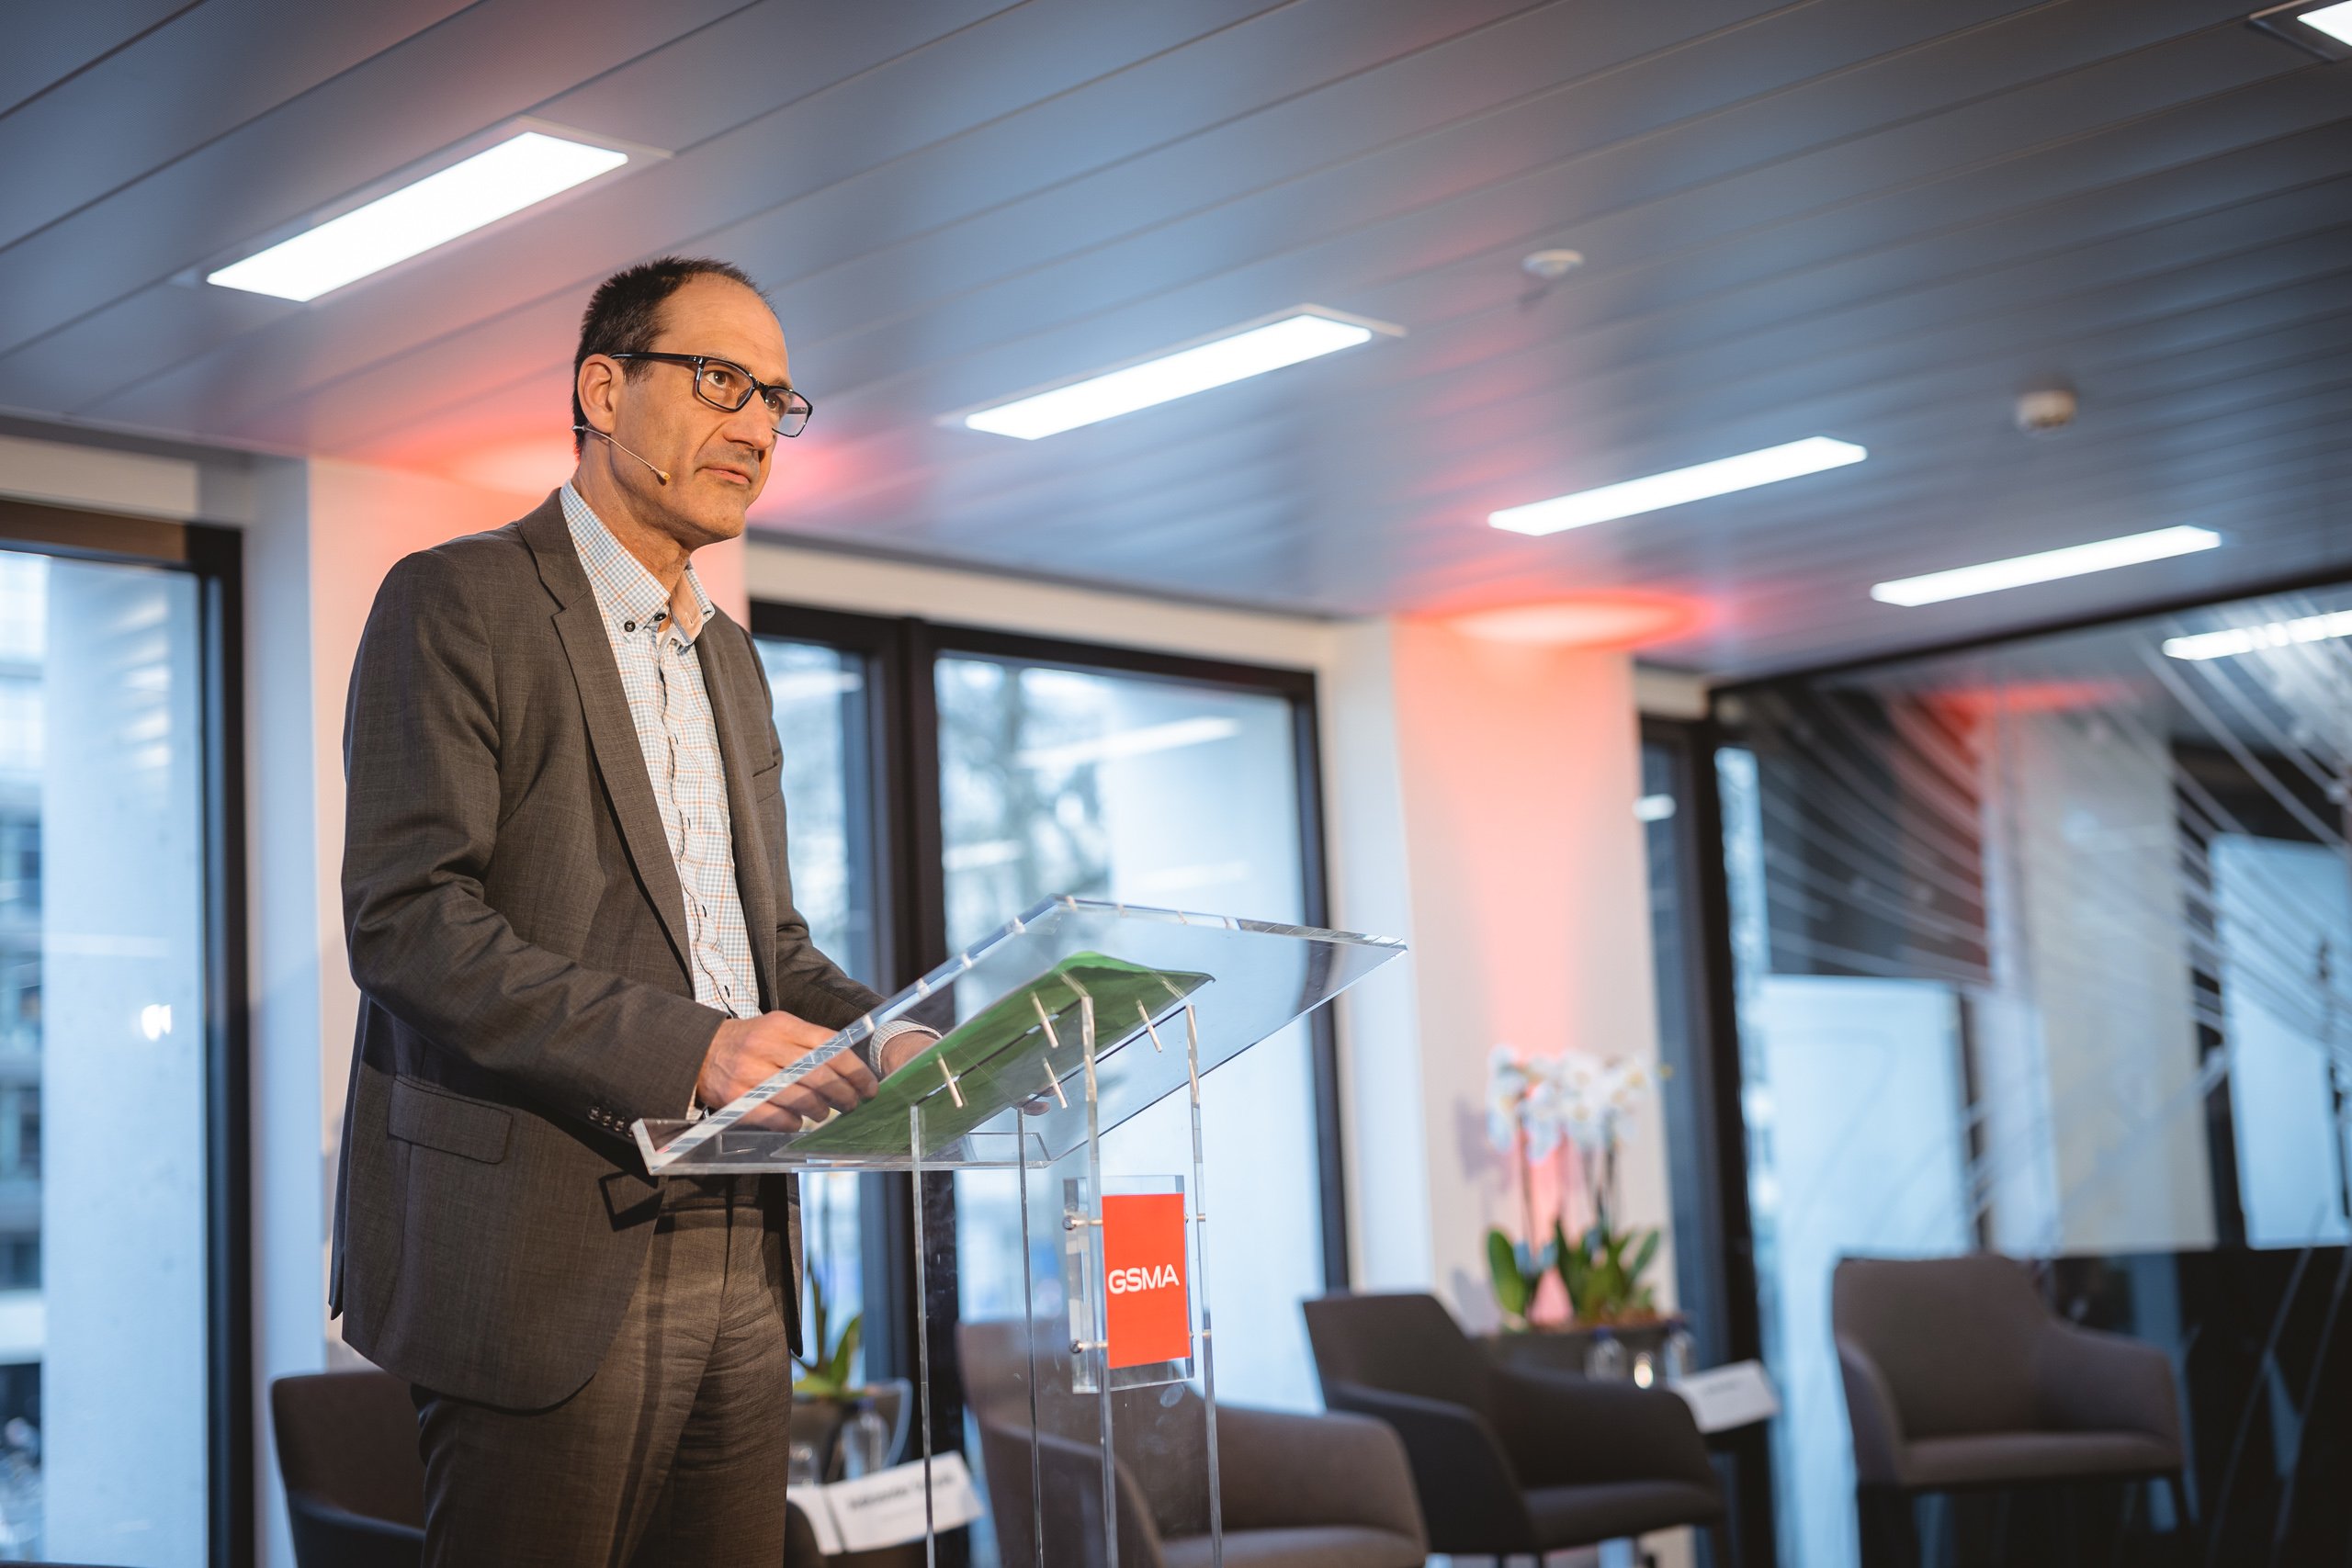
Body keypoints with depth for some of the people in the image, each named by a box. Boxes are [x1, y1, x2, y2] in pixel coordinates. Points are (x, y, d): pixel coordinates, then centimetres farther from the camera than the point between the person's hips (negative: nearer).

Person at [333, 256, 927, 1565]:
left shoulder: (731, 659, 21)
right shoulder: (459, 603, -3)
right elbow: (405, 919, -15)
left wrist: (878, 1034, 2)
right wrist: (687, 1048, -25)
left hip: (742, 1265, 7)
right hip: (549, 1261, -7)